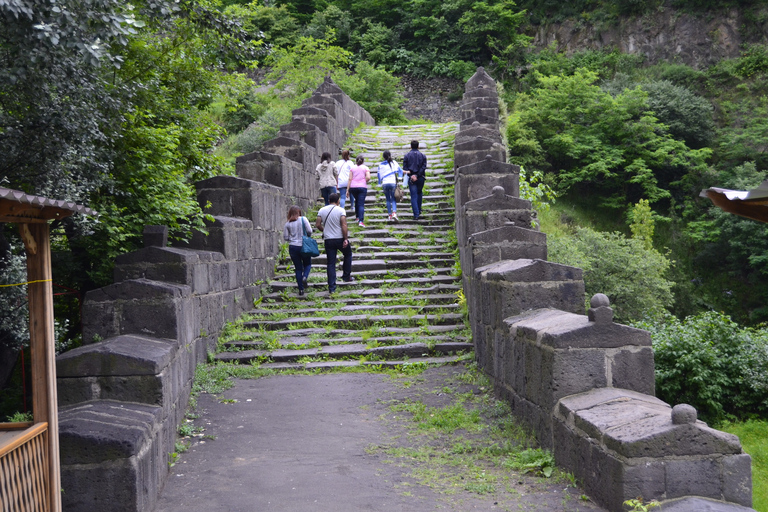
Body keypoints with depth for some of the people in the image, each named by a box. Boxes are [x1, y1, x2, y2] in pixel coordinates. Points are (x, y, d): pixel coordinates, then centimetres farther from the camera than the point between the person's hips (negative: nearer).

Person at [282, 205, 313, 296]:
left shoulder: (287, 224, 1)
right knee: (307, 264, 18)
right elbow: (309, 231, -8)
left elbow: (285, 237, 0)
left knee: (298, 268, 9)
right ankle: (305, 277, -12)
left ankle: (301, 289, 7)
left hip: (293, 247, 2)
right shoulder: (303, 219, -4)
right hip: (304, 246, -2)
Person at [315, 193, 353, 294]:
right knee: (348, 255, 25)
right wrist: (346, 239, -14)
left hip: (328, 240, 3)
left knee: (331, 263, 5)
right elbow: (344, 226, -16)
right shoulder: (341, 210, -7)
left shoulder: (322, 210, 4)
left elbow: (318, 224, 2)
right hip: (340, 239, -3)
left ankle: (331, 287, 2)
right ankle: (346, 276, 27)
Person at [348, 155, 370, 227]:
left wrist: (348, 189, 4)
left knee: (357, 201, 27)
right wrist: (365, 182, 11)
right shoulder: (365, 168, 5)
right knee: (361, 204, -4)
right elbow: (368, 177, -10)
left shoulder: (352, 168, 9)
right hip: (362, 187, -2)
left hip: (353, 187, 2)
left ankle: (357, 217, 30)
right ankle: (360, 221, -17)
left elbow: (350, 179, 3)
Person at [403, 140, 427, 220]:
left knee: (413, 196, -2)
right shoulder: (422, 156, 6)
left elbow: (405, 168, -4)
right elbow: (424, 167, -5)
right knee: (419, 193, 24)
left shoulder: (407, 156, 4)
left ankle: (416, 214, -10)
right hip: (421, 178, 2)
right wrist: (417, 175, -10)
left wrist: (410, 175, -9)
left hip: (411, 178, -2)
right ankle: (419, 210, 26)